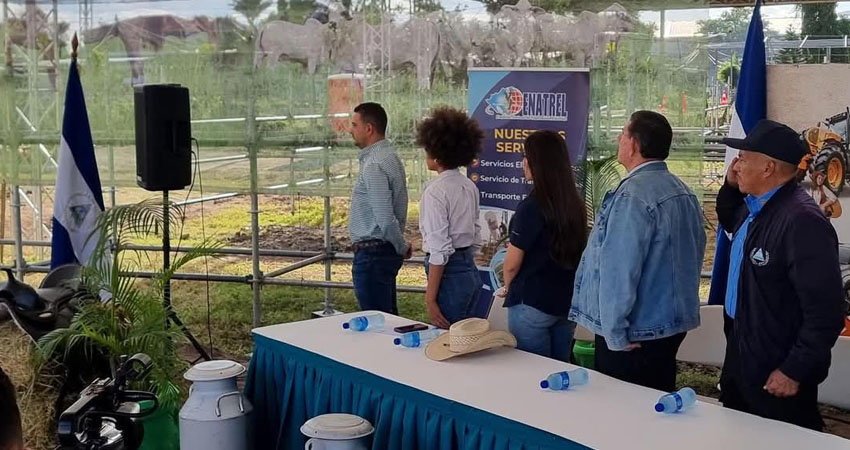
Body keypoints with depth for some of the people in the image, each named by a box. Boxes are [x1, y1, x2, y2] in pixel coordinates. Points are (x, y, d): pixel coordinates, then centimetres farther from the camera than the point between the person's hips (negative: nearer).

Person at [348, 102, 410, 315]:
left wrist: (402, 247, -10)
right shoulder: (389, 155, 12)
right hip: (386, 248, 10)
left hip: (372, 253, -10)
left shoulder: (374, 166, -21)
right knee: (389, 316, 16)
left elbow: (385, 218, -24)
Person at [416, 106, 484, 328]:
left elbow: (439, 249, -18)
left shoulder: (436, 191, -15)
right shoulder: (469, 186, 9)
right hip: (471, 270, 8)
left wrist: (430, 298, -15)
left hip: (449, 274, -8)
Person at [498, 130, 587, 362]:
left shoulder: (531, 207, -18)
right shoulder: (576, 205, 2)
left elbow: (512, 264, -13)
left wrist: (507, 287, 8)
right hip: (567, 301, 7)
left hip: (532, 303, -7)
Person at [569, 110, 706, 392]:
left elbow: (619, 270, -23)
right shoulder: (685, 192, 8)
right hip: (674, 325, 9)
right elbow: (694, 257, 17)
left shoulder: (633, 196, -21)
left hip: (636, 335, -9)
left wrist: (615, 334, -17)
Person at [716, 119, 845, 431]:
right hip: (741, 357, 9)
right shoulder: (753, 206, 3)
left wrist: (794, 371, -20)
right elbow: (730, 224, 28)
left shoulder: (802, 221, -27)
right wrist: (730, 187, 8)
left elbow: (826, 311, -27)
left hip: (776, 376, -9)